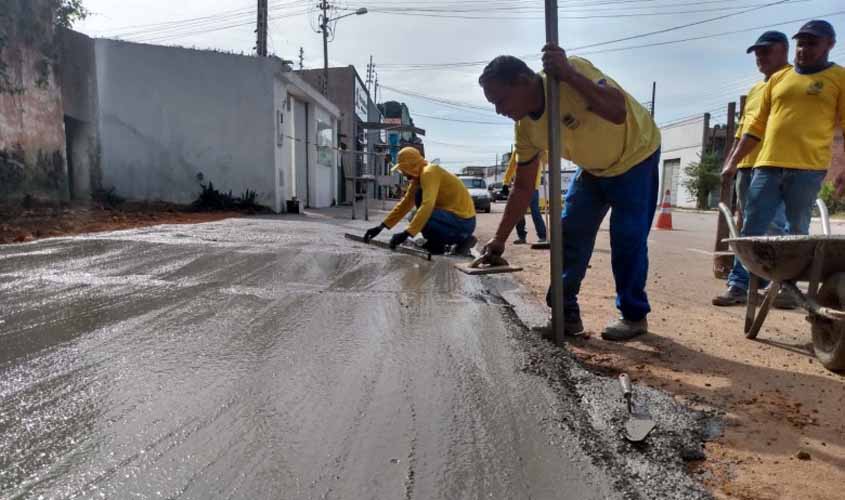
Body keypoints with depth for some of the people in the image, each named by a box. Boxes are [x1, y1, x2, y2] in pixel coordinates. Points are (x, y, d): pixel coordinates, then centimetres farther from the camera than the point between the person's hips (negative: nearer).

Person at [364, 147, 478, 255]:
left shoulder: (429, 172, -18)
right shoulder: (418, 178, 11)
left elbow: (427, 206, -30)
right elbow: (404, 205, 14)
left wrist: (406, 234, -33)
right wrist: (381, 226, 10)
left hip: (464, 222, -9)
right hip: (454, 215, 9)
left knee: (422, 219, -26)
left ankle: (463, 239, -8)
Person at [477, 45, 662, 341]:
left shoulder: (573, 70, -33)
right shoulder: (526, 128, -14)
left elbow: (618, 112, -45)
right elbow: (523, 187, -7)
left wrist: (568, 75, -50)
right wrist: (500, 239, -10)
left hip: (635, 156, -6)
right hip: (593, 168, 6)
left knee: (628, 239, -9)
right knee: (570, 234, 0)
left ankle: (634, 315, 9)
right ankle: (567, 314, 10)